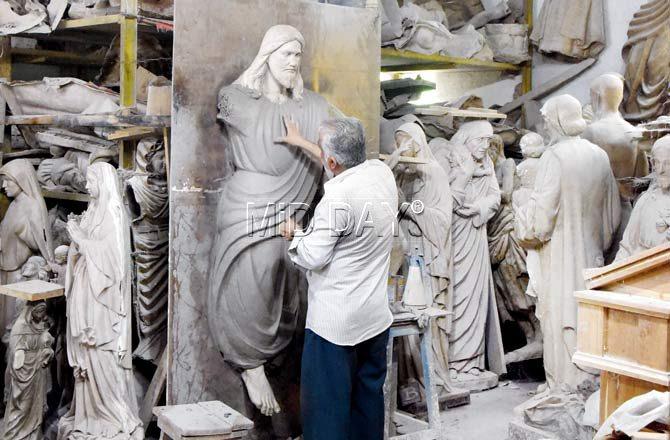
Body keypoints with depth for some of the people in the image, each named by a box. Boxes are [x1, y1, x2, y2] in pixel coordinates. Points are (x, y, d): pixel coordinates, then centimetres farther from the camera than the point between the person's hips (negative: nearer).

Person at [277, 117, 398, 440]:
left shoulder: (337, 198, -22)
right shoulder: (382, 172, 0)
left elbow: (313, 257, -18)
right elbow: (347, 166, 21)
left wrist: (292, 235, 2)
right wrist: (301, 142, 31)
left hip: (335, 323, -8)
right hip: (376, 317, 8)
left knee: (327, 403, 4)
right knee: (370, 393, 19)